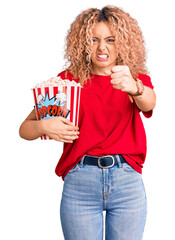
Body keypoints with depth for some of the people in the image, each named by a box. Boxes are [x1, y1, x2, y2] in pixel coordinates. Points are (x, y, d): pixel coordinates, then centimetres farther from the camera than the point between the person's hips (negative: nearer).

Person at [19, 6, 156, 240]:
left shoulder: (138, 78, 6)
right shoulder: (69, 79, 4)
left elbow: (148, 103, -19)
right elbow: (25, 128, 3)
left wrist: (134, 88, -41)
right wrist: (44, 126, -19)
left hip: (128, 181, 1)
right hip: (79, 183, 0)